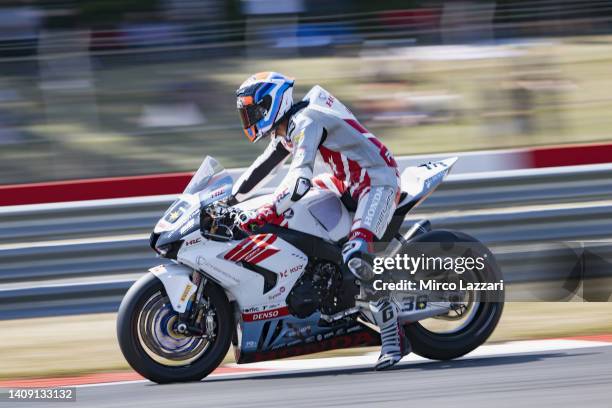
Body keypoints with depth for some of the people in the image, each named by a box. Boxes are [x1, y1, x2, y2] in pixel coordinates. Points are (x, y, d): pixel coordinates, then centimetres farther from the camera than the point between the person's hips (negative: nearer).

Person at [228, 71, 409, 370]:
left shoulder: (306, 122, -20)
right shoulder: (285, 130, 12)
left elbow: (299, 180, -33)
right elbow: (261, 169, 24)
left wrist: (267, 213, -38)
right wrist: (229, 201, 21)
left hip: (378, 182, -11)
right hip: (349, 183, 11)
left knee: (356, 258, -29)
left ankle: (393, 337, -24)